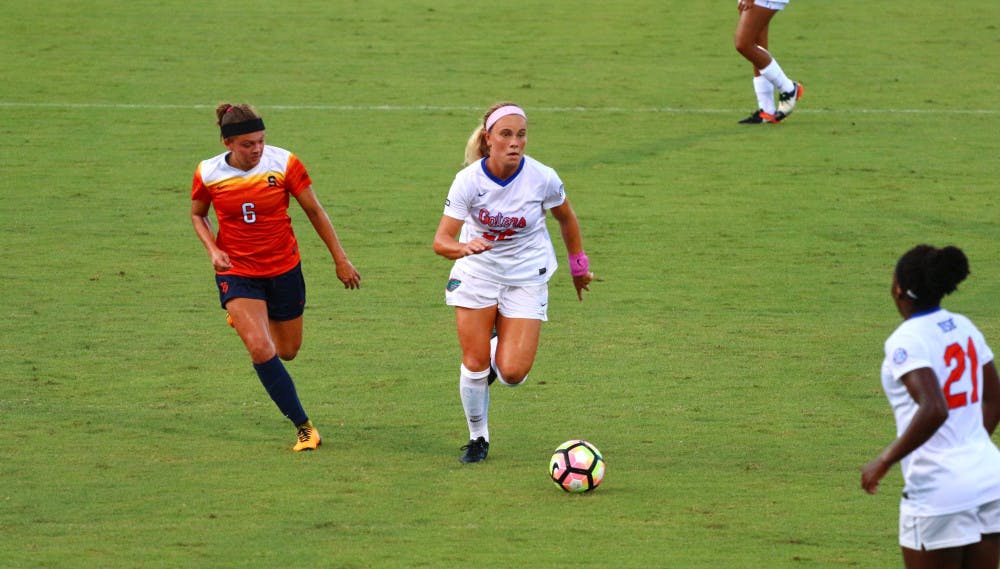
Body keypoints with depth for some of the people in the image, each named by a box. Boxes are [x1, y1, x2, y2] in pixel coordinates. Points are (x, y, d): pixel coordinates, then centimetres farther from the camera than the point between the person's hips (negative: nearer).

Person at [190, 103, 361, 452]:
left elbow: (314, 211, -2)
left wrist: (340, 260, 1)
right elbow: (197, 215, 9)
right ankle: (304, 427, -9)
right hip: (237, 272, -1)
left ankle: (246, 320, 49)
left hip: (283, 268, 1)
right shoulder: (208, 174, -11)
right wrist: (213, 250, -9)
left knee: (287, 351, 14)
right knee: (261, 349, -20)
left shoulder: (284, 163, -13)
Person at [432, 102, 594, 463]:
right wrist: (465, 247, -45)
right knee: (474, 364, -3)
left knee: (512, 374, -11)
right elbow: (441, 241, -22)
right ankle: (478, 437, 22)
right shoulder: (468, 180, -19)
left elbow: (566, 218, 3)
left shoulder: (542, 178, -18)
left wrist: (579, 266, 14)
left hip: (527, 277, 0)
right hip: (477, 271, 0)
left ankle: (500, 350, 27)